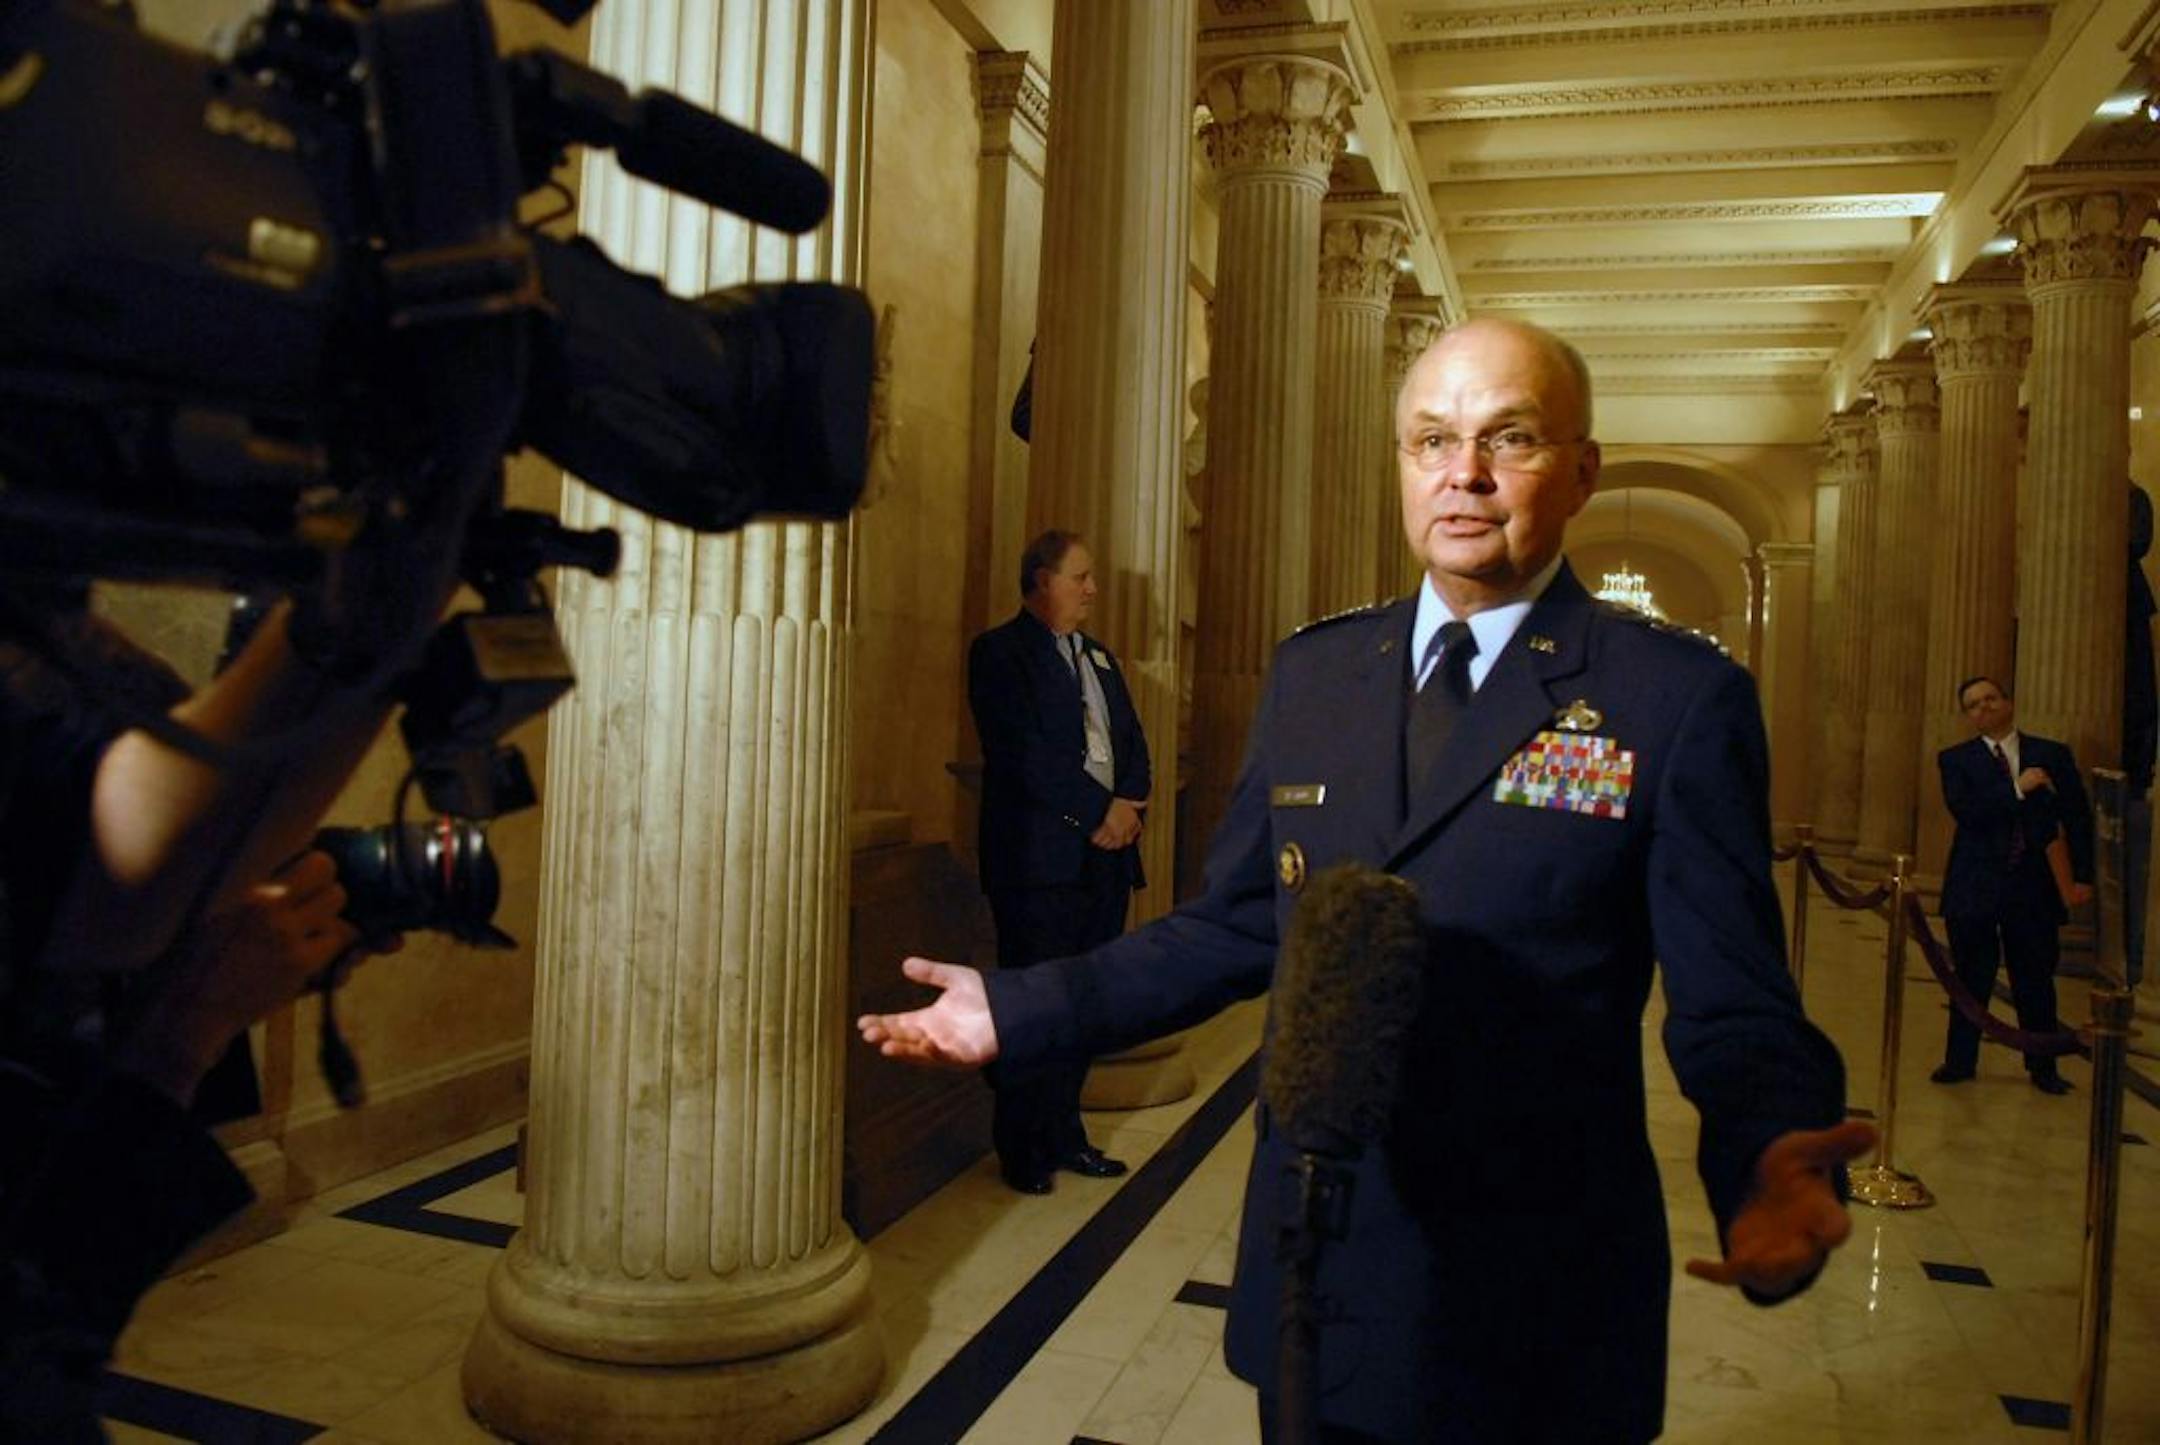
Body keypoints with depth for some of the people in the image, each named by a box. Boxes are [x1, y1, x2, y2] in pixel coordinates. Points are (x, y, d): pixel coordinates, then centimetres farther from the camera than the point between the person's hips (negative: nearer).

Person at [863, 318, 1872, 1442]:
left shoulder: (1679, 698, -9)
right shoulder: (1311, 674, 4)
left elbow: (1731, 1010, -10)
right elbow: (1234, 927, 7)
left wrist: (1771, 1164, -31)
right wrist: (1015, 1012, 1)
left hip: (1535, 1306, -3)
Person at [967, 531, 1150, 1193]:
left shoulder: (1099, 658, 21)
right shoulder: (1000, 653, -3)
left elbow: (1133, 743, 16)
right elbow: (1023, 753, -14)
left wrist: (1128, 806, -3)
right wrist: (1099, 811, -13)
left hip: (1105, 852, 7)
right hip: (1039, 857, -7)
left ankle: (1063, 1134, 22)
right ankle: (1021, 1150, 11)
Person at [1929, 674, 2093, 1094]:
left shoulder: (2053, 755, 6)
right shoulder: (1956, 759, 1)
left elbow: (2077, 818, 5)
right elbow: (1963, 809, -16)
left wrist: (2082, 876, -1)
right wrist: (2017, 788, -19)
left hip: (2034, 886, 1)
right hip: (1975, 886, -1)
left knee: (2036, 981, 8)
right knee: (1972, 979, 6)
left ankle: (2043, 1067, 22)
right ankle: (1960, 1061, 18)